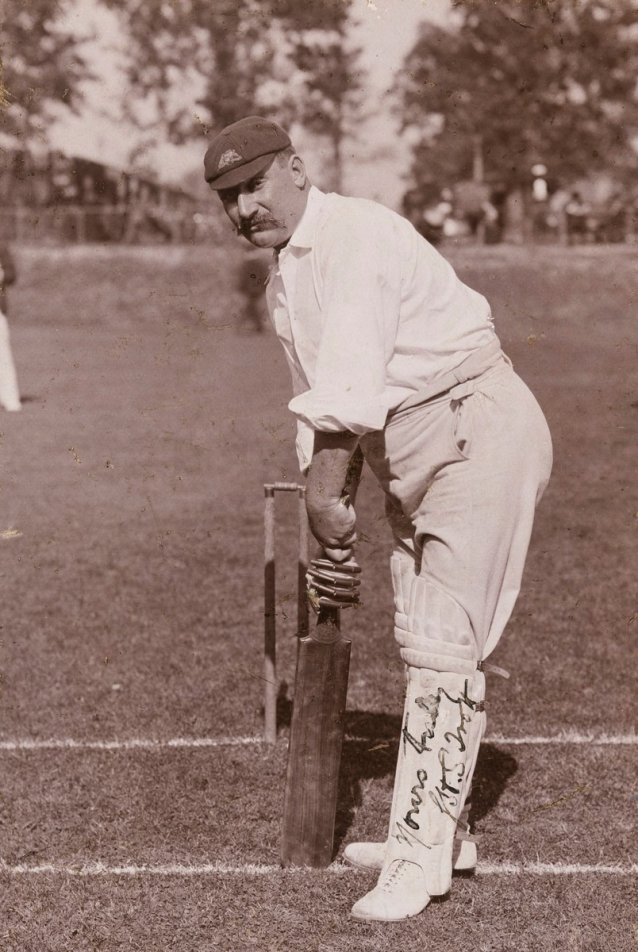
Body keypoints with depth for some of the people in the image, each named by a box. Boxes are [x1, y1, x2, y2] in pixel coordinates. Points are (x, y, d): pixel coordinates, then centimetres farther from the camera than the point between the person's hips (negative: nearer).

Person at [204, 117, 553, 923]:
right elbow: (316, 402, 16)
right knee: (421, 643, 15)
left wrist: (324, 498, -15)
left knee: (444, 643, -11)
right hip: (414, 459, 10)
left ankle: (421, 849, -4)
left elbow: (350, 388, -23)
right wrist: (327, 524, 12)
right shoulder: (283, 281, 13)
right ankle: (442, 830, 28)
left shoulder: (353, 235, -17)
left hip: (479, 429, -10)